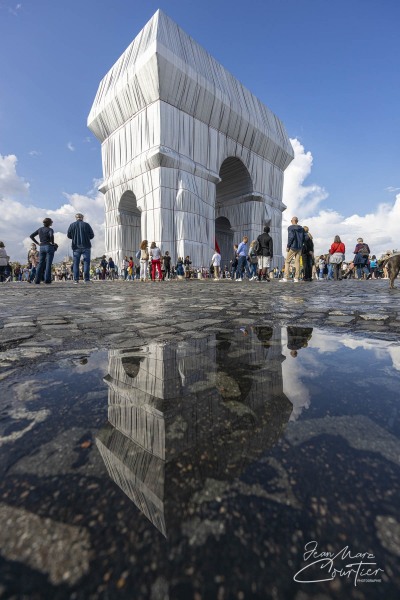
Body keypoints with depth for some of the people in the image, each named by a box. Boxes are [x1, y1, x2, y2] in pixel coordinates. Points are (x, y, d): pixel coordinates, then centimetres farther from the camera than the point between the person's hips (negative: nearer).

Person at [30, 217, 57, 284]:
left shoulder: (40, 229, 13)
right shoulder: (50, 229, -4)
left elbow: (31, 236, 12)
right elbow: (51, 236, -25)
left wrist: (37, 243, 12)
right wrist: (53, 243, -10)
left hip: (41, 247, 5)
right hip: (49, 247, -5)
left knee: (40, 264, 8)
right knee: (48, 264, -4)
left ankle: (37, 280, 5)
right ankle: (47, 280, -6)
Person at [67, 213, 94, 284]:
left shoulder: (72, 225, 4)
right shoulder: (86, 225, -1)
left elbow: (68, 235, 6)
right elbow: (92, 235, 0)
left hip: (76, 247, 2)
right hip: (86, 246, -1)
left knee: (76, 263, 6)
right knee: (86, 262, 1)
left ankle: (76, 279, 2)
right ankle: (86, 279, -5)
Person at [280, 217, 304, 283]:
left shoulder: (290, 227, -6)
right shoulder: (301, 228, 12)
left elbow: (291, 237, -16)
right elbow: (303, 238, 11)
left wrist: (288, 246, -10)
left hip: (293, 247, -6)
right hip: (299, 247, 6)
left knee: (287, 262, -1)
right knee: (297, 262, 5)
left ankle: (285, 278, -7)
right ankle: (296, 278, 4)